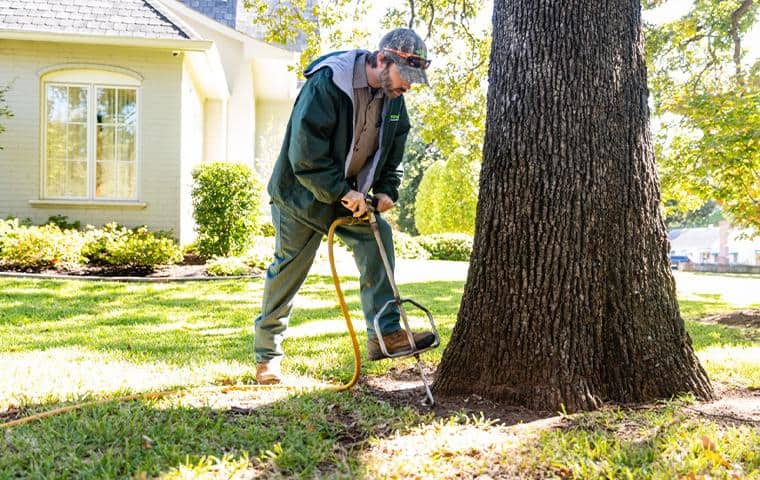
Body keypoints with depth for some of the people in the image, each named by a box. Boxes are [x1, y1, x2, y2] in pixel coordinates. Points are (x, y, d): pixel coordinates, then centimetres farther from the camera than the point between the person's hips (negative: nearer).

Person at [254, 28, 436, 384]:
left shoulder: (393, 98, -4)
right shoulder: (326, 84, -27)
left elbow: (394, 151, 9)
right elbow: (305, 155, -29)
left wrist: (387, 191, -4)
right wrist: (342, 192, -27)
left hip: (351, 196, 6)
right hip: (304, 194, -6)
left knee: (378, 238, -11)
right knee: (287, 272, 2)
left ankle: (384, 334, -5)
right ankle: (266, 355, 16)